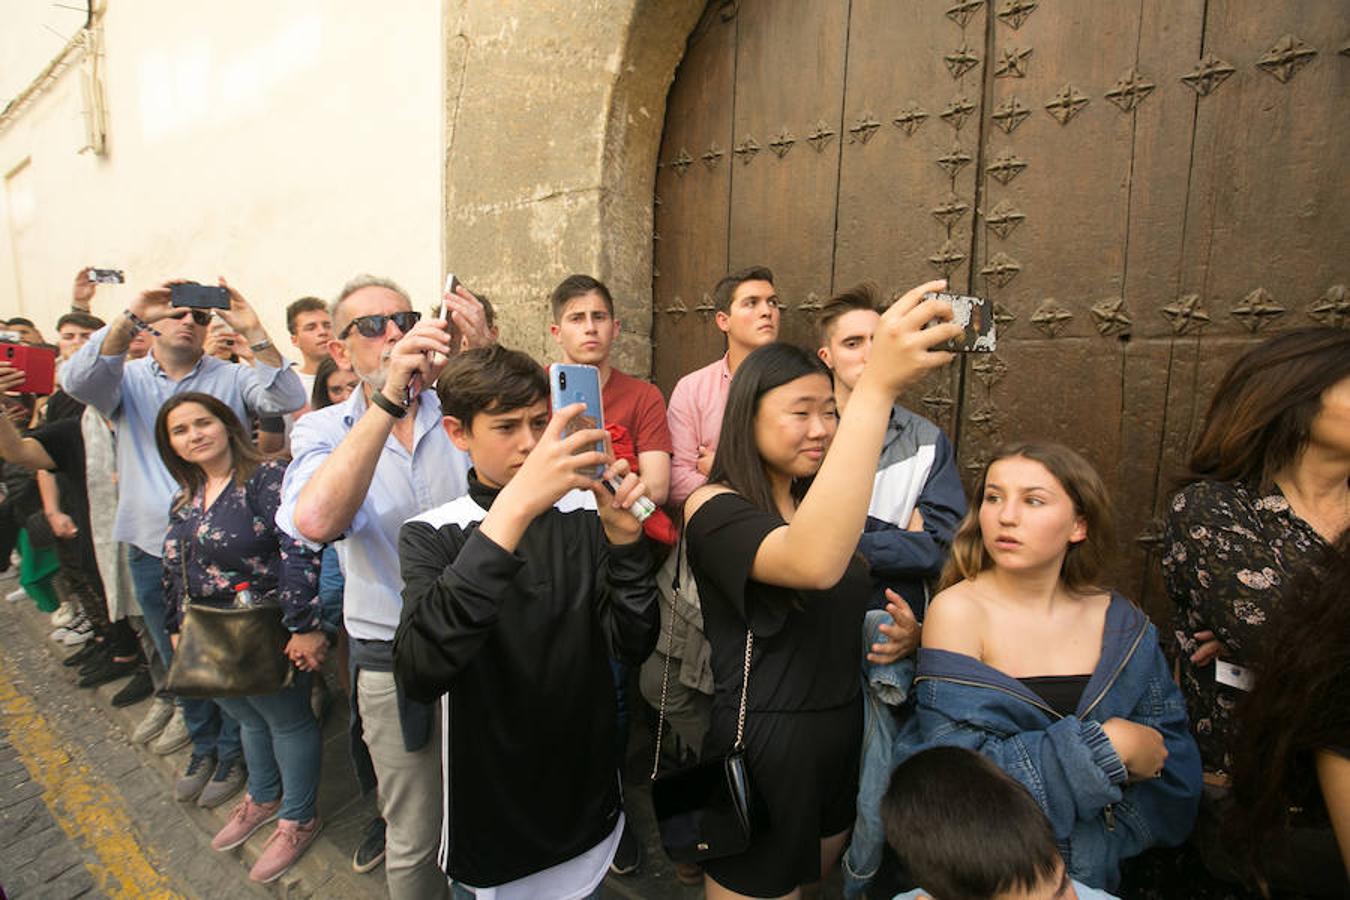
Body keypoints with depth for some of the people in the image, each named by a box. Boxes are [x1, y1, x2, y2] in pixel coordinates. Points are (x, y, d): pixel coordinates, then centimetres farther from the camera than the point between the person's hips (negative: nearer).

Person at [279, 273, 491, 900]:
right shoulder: (323, 431, -4)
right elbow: (315, 521, -26)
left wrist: (488, 357, -32)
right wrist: (390, 398, -32)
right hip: (394, 661, -1)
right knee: (415, 839, 18)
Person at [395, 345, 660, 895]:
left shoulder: (585, 515, -8)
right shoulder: (432, 535, -14)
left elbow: (633, 646, -11)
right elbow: (419, 673, -33)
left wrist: (625, 541, -28)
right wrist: (510, 511, -43)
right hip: (492, 815, -2)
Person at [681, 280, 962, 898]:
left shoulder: (817, 498, 5)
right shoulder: (714, 508, -19)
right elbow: (813, 565, -41)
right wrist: (876, 387, -44)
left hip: (843, 733, 8)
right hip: (765, 744, -7)